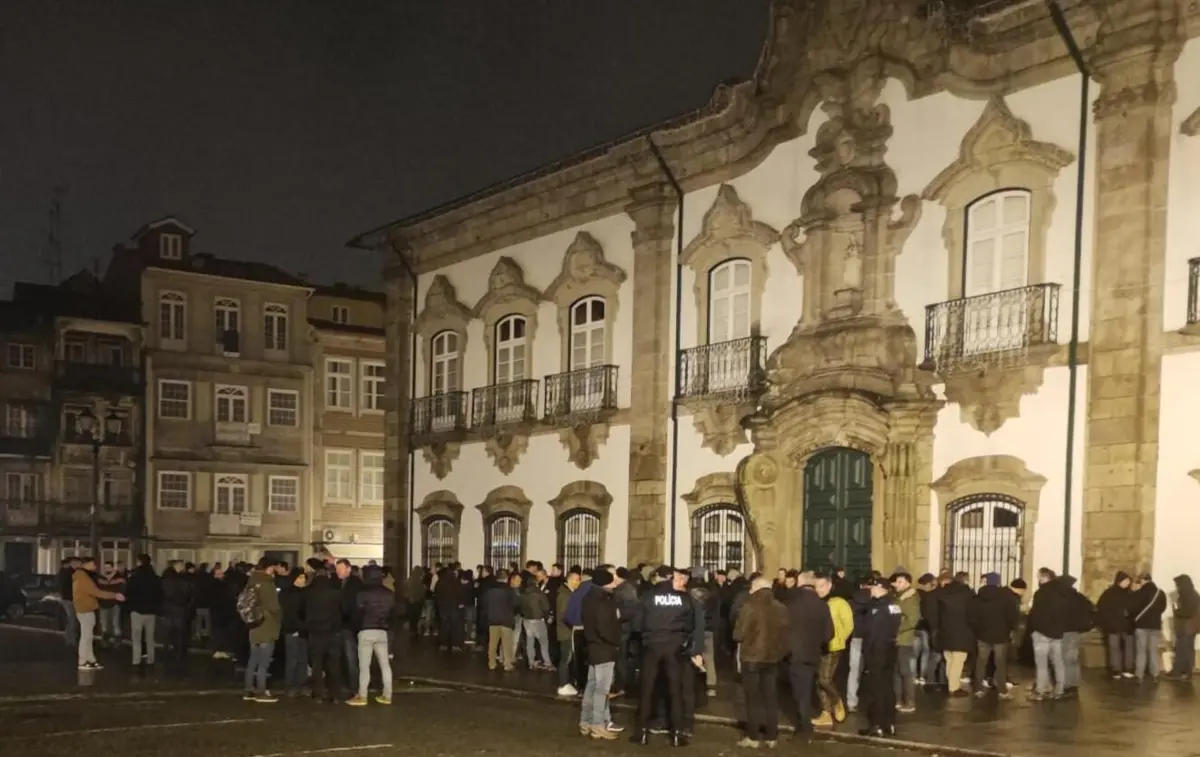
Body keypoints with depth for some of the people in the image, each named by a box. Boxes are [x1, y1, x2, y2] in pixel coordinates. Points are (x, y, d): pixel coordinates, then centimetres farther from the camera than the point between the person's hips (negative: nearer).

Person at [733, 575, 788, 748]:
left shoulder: (750, 607, -16)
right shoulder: (781, 608, 2)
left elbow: (738, 635, -12)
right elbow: (785, 633, 9)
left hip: (752, 658, -5)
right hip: (773, 658, 5)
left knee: (754, 698, 5)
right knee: (771, 698, 11)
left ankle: (753, 737, 7)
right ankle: (771, 737, 15)